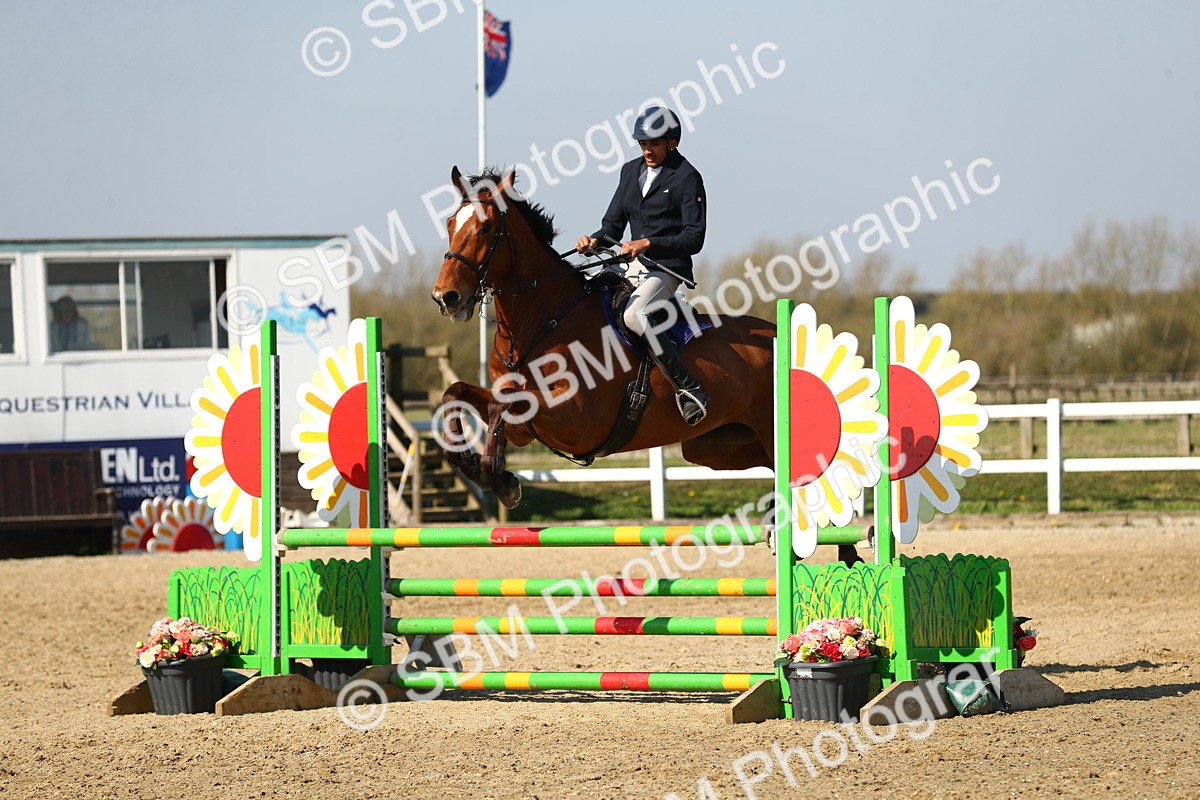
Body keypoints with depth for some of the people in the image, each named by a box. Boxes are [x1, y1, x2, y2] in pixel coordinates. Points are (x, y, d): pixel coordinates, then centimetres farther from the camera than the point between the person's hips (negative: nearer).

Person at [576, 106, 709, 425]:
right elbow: (614, 224, 16)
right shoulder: (631, 171, 14)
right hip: (632, 267, 8)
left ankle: (689, 390, -29)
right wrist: (595, 240, -7)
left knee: (633, 315, -33)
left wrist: (648, 243, -22)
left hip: (668, 268, -8)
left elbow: (694, 238, -11)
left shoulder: (687, 178, -6)